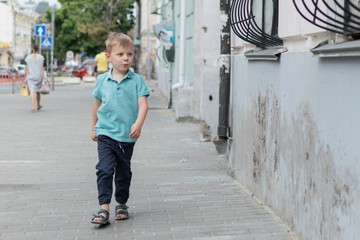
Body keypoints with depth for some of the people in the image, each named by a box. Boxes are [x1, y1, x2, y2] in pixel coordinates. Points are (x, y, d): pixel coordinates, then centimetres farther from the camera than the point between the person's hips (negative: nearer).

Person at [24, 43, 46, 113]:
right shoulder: (41, 57, -5)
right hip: (39, 77, 0)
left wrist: (25, 78, 4)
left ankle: (33, 107, -23)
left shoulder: (28, 57, -1)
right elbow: (42, 69, -8)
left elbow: (27, 69, -1)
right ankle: (38, 105, 33)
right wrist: (44, 79, -7)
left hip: (30, 77, 0)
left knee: (32, 92, -8)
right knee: (38, 91, 18)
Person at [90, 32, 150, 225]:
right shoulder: (102, 80, 3)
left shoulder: (137, 80, -2)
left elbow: (142, 104, -9)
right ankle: (104, 209, -11)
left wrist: (138, 124, -25)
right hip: (105, 133, 0)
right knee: (105, 169, -13)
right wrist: (93, 127, 22)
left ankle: (121, 204, 30)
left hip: (127, 136, 0)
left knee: (123, 172, 13)